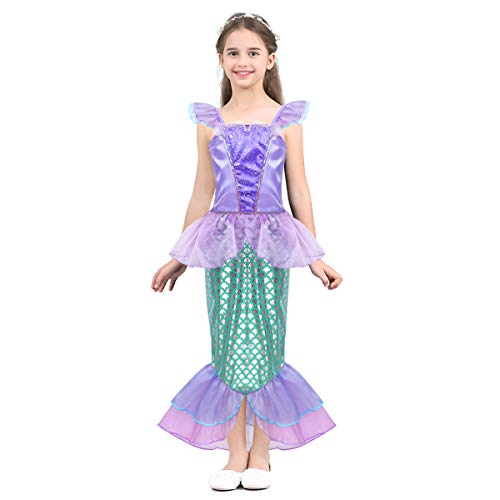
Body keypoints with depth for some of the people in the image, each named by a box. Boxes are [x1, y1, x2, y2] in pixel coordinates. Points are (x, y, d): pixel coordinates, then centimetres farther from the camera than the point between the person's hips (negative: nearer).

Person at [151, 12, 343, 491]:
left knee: (265, 341, 2)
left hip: (271, 244, -1)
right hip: (222, 244, 1)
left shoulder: (286, 119, 3)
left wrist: (314, 257, 3)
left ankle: (260, 453, 16)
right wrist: (179, 258, 14)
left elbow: (299, 190, 5)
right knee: (228, 346, 3)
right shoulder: (209, 122, 7)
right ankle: (235, 454, 15)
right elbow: (201, 194, 12)